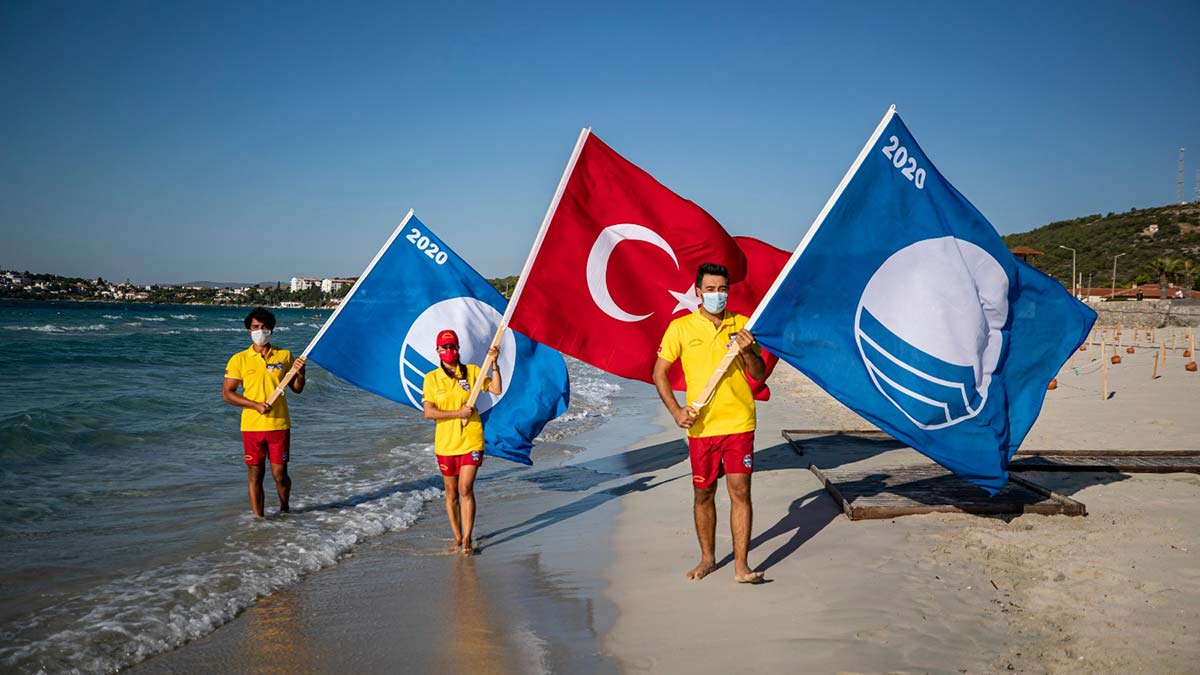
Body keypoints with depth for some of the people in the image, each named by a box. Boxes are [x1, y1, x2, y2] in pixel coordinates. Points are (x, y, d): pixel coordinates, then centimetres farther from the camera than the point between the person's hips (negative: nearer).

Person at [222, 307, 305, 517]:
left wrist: (300, 373, -10)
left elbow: (297, 389, 12)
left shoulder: (284, 356, 6)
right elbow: (227, 393, -1)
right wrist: (256, 405, -13)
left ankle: (284, 510, 30)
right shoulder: (239, 359, 1)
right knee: (255, 476, 4)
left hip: (279, 425, 1)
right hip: (251, 426, 0)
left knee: (280, 474, 4)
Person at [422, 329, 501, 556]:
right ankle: (457, 537, 25)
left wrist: (494, 364, -11)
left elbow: (496, 389, -1)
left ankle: (467, 540, 1)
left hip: (470, 440, -1)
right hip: (445, 442, 1)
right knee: (451, 493, 11)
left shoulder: (471, 371, 2)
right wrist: (458, 413, -14)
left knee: (465, 490, -8)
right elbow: (428, 412, -7)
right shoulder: (431, 378, 0)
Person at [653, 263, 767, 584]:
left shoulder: (742, 325, 4)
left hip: (739, 423, 0)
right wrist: (676, 410, -7)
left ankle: (741, 566, 4)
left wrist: (748, 352, -12)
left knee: (740, 492, -3)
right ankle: (707, 558, 28)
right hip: (701, 425, 0)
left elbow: (760, 375, 8)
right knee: (703, 494, 11)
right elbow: (659, 372, 4)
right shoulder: (680, 327, 0)